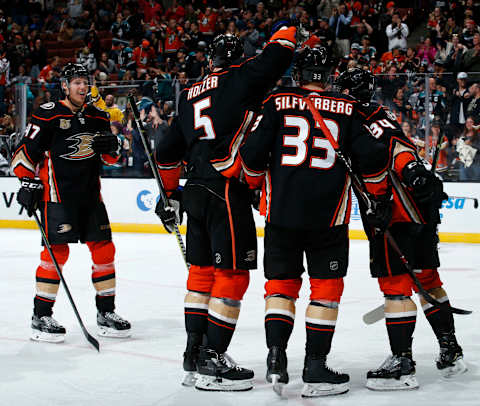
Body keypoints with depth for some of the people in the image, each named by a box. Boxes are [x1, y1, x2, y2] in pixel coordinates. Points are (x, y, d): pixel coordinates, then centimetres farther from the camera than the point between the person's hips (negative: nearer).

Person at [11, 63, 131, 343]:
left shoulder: (98, 117, 13)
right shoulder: (48, 115, -5)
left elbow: (111, 157, 18)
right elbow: (26, 150, -4)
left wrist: (111, 146, -4)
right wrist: (28, 183, -11)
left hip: (90, 194, 6)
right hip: (57, 194, -6)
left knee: (104, 248, 4)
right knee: (57, 250, -11)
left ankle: (106, 313, 16)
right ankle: (41, 317, -2)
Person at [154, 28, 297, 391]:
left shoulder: (189, 96, 19)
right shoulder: (242, 78, -1)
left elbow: (167, 152, 23)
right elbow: (277, 55, -3)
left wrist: (169, 194, 33)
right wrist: (286, 32, 20)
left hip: (195, 193, 7)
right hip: (227, 191, -7)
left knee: (202, 270, 15)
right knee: (232, 274, -3)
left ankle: (194, 354, 21)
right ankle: (212, 362, -4)